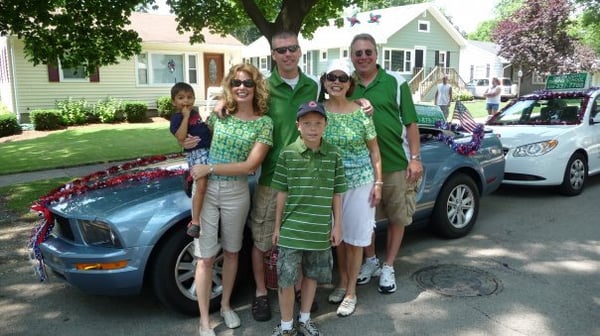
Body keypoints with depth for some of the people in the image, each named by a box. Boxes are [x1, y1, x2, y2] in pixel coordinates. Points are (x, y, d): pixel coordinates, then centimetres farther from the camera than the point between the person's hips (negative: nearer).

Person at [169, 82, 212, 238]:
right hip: (195, 153, -8)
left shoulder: (195, 112, 16)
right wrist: (185, 116, -18)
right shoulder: (177, 118, -7)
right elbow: (180, 137, -23)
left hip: (210, 150, 8)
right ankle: (195, 222, -11)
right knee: (201, 187, -16)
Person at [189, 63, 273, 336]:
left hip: (236, 192, -1)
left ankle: (226, 305, 37)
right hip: (206, 188, 1)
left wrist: (210, 168, -17)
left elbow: (250, 165, -13)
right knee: (205, 257, 3)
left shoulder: (264, 122, -5)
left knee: (231, 252, 16)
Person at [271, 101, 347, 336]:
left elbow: (336, 194, 4)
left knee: (312, 275, 16)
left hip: (320, 230, 2)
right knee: (286, 279, 4)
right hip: (291, 230, -2)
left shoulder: (334, 155, -2)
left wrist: (337, 226, 4)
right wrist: (277, 226, 2)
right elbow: (282, 193, -1)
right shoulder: (287, 154, -7)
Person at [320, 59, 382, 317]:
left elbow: (374, 150, 0)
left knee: (354, 237, 5)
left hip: (360, 182, -2)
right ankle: (342, 281, 35)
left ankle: (351, 292, 20)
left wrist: (378, 183, -3)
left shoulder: (361, 112, -5)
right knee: (338, 235, 14)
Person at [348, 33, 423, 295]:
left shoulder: (395, 83, -1)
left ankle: (388, 267, 24)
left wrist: (415, 158, -6)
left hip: (396, 164, -2)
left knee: (397, 217, 7)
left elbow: (410, 123, 0)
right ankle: (370, 261, 33)